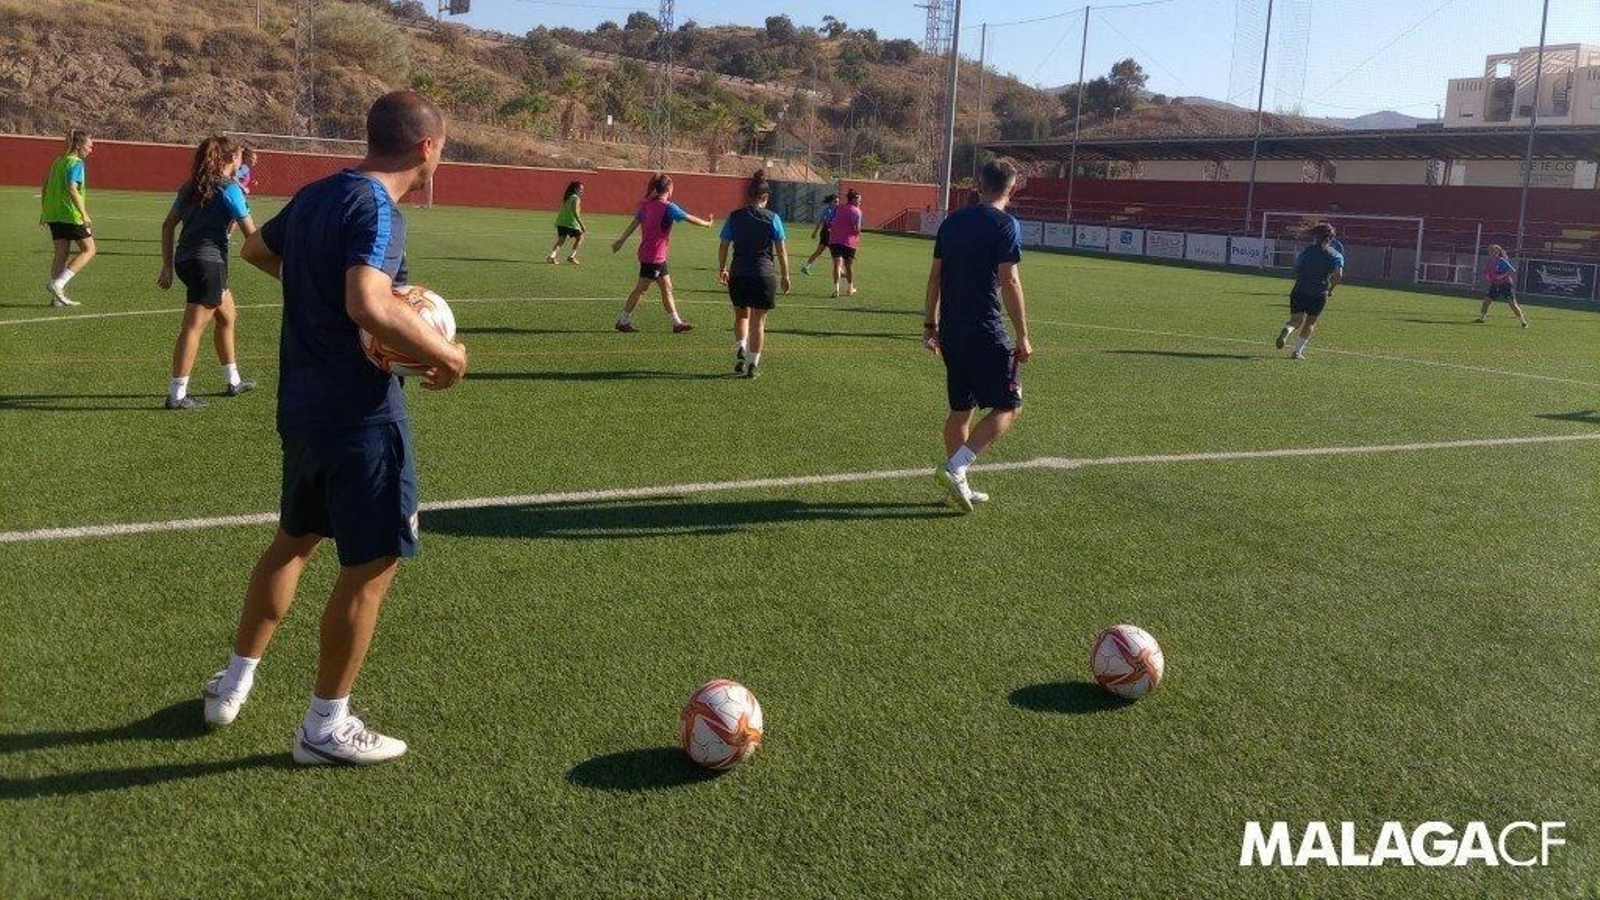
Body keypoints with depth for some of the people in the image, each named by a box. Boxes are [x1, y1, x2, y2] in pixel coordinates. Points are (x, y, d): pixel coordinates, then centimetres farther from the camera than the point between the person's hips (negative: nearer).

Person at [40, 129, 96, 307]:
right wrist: (84, 214, -21)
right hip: (71, 214, -8)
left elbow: (45, 186, 19)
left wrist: (44, 212, 24)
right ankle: (57, 284, -9)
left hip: (53, 213, 8)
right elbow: (72, 189, -21)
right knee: (88, 250, 2)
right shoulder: (76, 163, -10)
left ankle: (58, 296, 8)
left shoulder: (58, 161, 16)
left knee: (61, 253, 10)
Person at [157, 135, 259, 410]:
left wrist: (168, 267, 15)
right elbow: (251, 234, -9)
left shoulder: (191, 186, 13)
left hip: (185, 260, 8)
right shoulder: (229, 188, -9)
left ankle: (233, 381, 31)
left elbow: (168, 225, 13)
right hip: (208, 263, -8)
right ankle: (176, 395, -6)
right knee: (194, 327, -6)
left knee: (228, 316, 22)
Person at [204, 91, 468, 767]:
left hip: (303, 402, 9)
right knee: (372, 565, 2)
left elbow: (257, 249, 29)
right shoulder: (376, 208, -18)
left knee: (295, 539, 24)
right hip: (361, 414, -9)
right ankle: (325, 728, 13)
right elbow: (369, 307, -34)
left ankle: (234, 683, 36)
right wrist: (447, 356, -22)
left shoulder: (314, 196, 10)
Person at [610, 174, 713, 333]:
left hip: (646, 253, 8)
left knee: (667, 288, 12)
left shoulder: (646, 204, 7)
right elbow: (689, 218, -11)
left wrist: (621, 240, 17)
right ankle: (623, 320, 6)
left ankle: (677, 322, 15)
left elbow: (634, 223, 11)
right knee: (641, 289, 0)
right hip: (654, 256, -8)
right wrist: (706, 224, 4)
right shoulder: (667, 207, -15)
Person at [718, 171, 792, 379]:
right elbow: (781, 251, -4)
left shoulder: (734, 216, 1)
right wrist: (785, 276, 6)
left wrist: (722, 269, 19)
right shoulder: (772, 218, -5)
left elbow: (723, 246, 5)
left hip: (738, 275, 2)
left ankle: (740, 350, 2)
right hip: (763, 275, -2)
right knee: (758, 322, 6)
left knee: (741, 315, 22)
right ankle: (753, 364, 8)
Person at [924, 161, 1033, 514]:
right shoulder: (1006, 225, -9)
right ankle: (955, 468, -10)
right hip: (984, 332, -7)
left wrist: (930, 323, 20)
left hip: (950, 331, 7)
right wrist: (1023, 337, -10)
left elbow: (935, 275, 12)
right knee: (1008, 406, 3)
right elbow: (1009, 282, -14)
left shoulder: (952, 221, 11)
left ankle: (960, 487, 19)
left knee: (961, 408, 15)